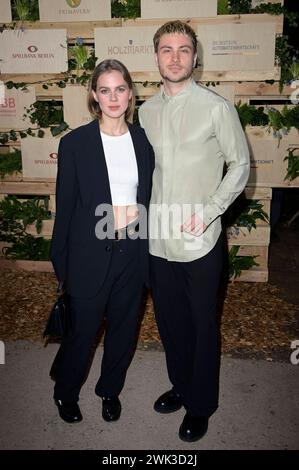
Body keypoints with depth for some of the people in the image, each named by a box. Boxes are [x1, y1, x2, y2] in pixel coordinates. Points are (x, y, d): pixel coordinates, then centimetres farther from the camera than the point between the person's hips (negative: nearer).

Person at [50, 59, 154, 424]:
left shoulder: (143, 140, 2)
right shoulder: (74, 143, -7)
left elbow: (149, 196, 9)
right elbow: (65, 205, -4)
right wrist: (61, 262, -2)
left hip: (132, 251, 3)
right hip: (90, 254, -3)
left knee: (123, 328, 17)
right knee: (83, 329, 13)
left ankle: (110, 390, 43)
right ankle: (65, 392, 42)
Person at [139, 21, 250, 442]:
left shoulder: (217, 108, -7)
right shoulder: (146, 111, 7)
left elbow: (240, 165, -3)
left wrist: (208, 211, -14)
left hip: (200, 241, -4)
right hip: (158, 239, 5)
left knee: (202, 325, 10)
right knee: (169, 320, 18)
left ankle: (201, 404, 32)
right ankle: (181, 385, 43)